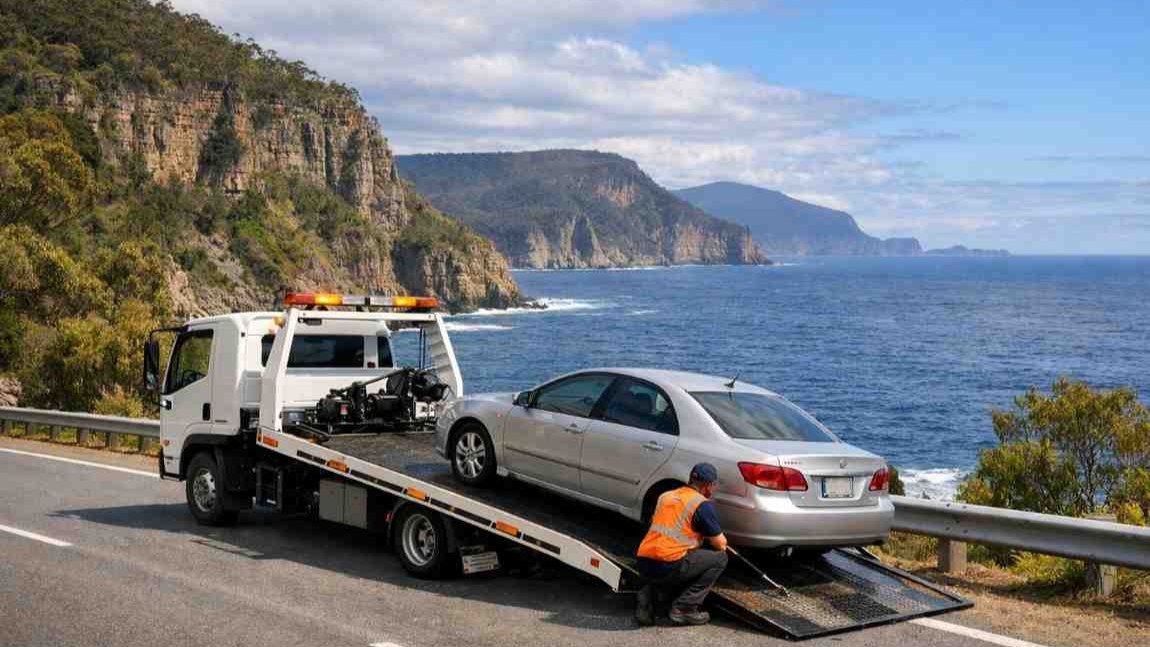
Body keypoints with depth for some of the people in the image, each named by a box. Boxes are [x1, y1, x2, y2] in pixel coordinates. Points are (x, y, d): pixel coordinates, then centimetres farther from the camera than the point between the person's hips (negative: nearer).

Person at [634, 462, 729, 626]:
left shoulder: (665, 496, 19)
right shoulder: (702, 504, -2)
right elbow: (720, 544, 1)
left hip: (644, 565, 7)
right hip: (668, 567, -7)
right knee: (719, 558, 8)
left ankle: (647, 596, 9)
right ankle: (684, 608, -1)